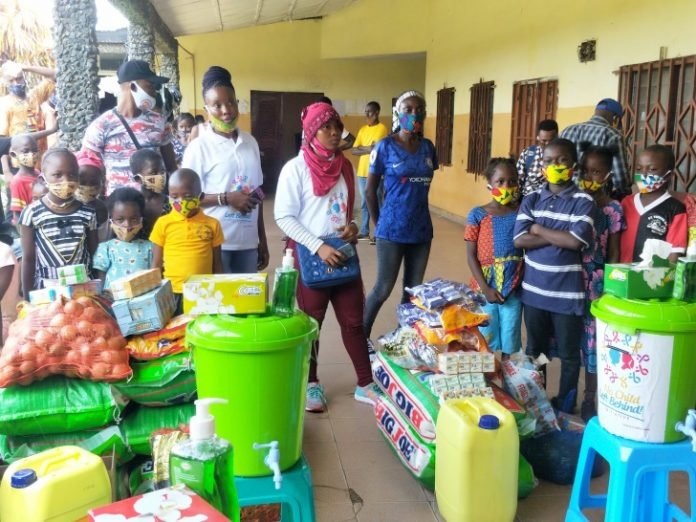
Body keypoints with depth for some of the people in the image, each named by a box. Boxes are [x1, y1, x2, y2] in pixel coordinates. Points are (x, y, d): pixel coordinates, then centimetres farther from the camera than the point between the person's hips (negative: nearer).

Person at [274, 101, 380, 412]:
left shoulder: (345, 166, 7)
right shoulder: (296, 167, -8)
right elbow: (283, 216, -13)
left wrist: (352, 226, -5)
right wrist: (318, 246, -20)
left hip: (343, 252, 4)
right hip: (309, 254, -4)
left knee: (353, 320, 7)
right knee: (311, 322, 9)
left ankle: (365, 384, 18)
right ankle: (311, 384, 24)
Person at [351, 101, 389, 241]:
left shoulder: (382, 128, -8)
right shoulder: (363, 129, 12)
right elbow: (353, 151, 6)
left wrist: (361, 147, -3)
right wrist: (368, 149, -10)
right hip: (362, 172, 7)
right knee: (364, 203, 13)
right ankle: (364, 232, 21)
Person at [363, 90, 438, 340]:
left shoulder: (428, 147, 6)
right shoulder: (385, 146, -7)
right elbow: (370, 190, -1)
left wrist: (416, 210, 11)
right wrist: (378, 224, 1)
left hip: (421, 230, 5)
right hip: (392, 230, -5)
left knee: (413, 290, 12)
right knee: (383, 289, 1)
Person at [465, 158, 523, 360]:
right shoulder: (478, 214, -3)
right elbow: (471, 255, -4)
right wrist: (485, 288, -11)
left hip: (513, 288, 1)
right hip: (486, 287, -1)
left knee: (510, 343, 10)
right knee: (485, 339, 7)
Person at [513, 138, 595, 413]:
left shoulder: (583, 201, -8)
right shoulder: (531, 200, 3)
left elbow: (576, 241, -21)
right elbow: (519, 239, -9)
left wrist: (539, 229, -10)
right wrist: (559, 237, -15)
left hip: (567, 292, -4)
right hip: (534, 289, 4)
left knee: (568, 353, 11)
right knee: (535, 349, 19)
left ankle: (565, 407, 28)